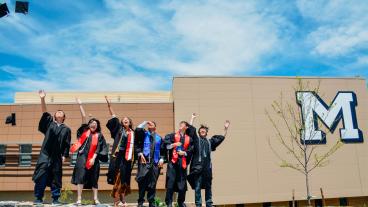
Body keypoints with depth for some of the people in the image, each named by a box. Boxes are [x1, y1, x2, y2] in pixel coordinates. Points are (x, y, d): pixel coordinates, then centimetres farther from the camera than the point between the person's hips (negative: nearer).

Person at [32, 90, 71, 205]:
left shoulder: (66, 129, 10)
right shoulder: (50, 122, 11)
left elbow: (67, 144, 6)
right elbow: (44, 112, -2)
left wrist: (64, 155, -4)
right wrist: (42, 99, -14)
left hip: (57, 156, 0)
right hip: (45, 154, 0)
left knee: (56, 178, 4)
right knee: (41, 175, -4)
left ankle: (55, 198, 11)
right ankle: (38, 198, 5)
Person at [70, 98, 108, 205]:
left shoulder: (99, 135, 7)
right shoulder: (85, 131, 9)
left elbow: (98, 148, 0)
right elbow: (83, 117, 4)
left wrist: (93, 158, -11)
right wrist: (80, 105, -1)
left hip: (93, 158, 1)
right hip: (82, 157, 0)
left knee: (94, 179, 7)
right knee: (81, 176, -10)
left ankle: (96, 198, 15)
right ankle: (79, 199, -5)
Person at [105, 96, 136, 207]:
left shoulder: (132, 133, 12)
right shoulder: (119, 129, 6)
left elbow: (134, 146, 14)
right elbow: (114, 117, -1)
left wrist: (132, 157, 5)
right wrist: (109, 105, -8)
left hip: (127, 157, 3)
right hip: (118, 155, -3)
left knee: (124, 178, 7)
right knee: (118, 177, -5)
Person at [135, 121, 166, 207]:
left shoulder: (159, 138, 14)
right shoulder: (144, 134, 8)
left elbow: (163, 150, 14)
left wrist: (161, 159, 1)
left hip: (155, 162, 2)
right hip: (144, 161, -2)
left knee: (152, 183, 5)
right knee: (142, 182, -6)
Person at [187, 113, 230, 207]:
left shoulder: (210, 141, 19)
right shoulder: (196, 139, 9)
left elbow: (221, 138, 20)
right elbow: (191, 129, -1)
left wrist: (225, 129, 13)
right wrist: (193, 118, 2)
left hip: (207, 167, 4)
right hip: (198, 166, -3)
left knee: (208, 187, 10)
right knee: (197, 187, -2)